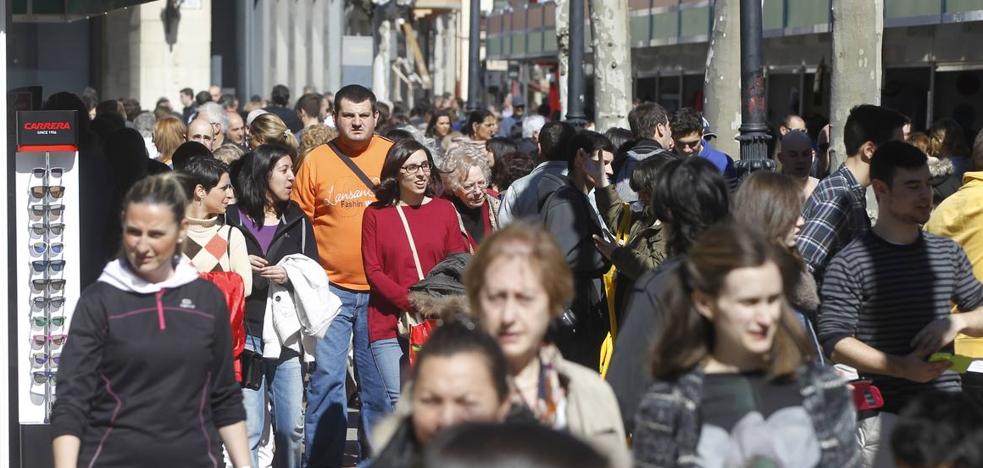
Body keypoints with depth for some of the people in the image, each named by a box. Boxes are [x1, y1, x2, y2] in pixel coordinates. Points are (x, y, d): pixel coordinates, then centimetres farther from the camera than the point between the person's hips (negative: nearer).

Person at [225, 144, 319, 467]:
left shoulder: (297, 221, 13)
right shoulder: (231, 219, 3)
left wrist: (289, 276, -8)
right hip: (246, 330, -3)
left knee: (292, 427, 6)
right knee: (249, 428, -6)